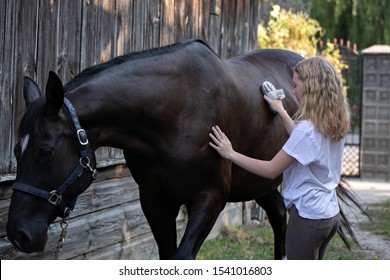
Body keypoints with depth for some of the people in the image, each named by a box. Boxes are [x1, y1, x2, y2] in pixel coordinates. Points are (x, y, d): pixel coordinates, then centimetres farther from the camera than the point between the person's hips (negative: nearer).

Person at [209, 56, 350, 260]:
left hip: (307, 215, -9)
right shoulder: (334, 125, 4)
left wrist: (230, 154, -11)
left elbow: (271, 170, -18)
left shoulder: (307, 128, -21)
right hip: (330, 214, 9)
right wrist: (281, 112, 25)